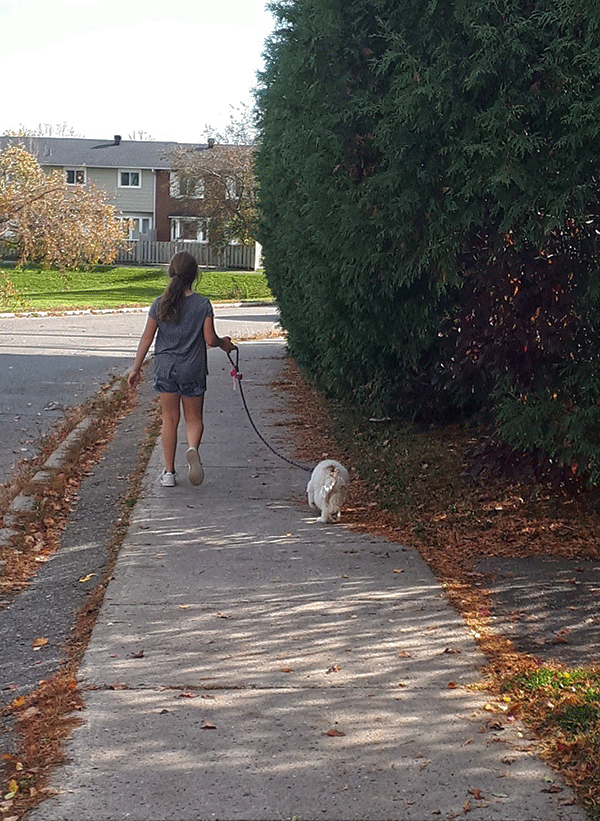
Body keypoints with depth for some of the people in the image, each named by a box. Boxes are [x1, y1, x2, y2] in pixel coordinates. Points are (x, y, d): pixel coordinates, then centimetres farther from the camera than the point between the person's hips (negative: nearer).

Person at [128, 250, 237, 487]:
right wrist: (224, 343, 14)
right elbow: (210, 340, -8)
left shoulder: (159, 304, -3)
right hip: (192, 369, -1)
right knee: (194, 418, 11)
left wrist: (136, 367, 8)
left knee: (169, 419, 10)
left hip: (165, 367, 2)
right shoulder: (202, 304, -9)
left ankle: (169, 472, 12)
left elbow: (147, 338, 1)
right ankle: (193, 449, -20)